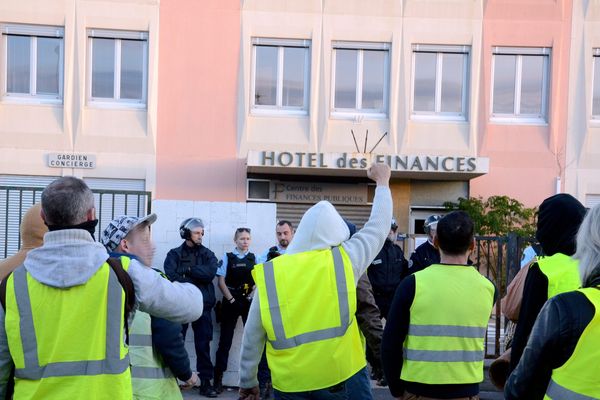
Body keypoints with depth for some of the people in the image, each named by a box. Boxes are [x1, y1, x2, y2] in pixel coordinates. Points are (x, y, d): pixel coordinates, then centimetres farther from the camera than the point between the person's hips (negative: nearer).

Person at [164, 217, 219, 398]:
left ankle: (205, 382, 14)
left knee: (203, 344, 6)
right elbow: (171, 276, -12)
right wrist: (196, 281, -14)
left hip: (203, 305, 2)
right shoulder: (174, 254, 4)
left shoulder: (208, 254, 10)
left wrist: (187, 270, -10)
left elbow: (210, 273, -9)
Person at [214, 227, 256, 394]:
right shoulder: (227, 257, 3)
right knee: (225, 340, 2)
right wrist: (231, 300, -8)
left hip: (250, 302, 2)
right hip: (231, 302, -1)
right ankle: (218, 377, 9)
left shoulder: (254, 258, 8)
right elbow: (221, 281, -1)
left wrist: (252, 297, -7)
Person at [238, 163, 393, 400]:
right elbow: (378, 227, 7)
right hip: (339, 376, 0)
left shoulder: (269, 273, -7)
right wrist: (383, 181, 22)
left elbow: (252, 337, -1)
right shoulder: (345, 261, -9)